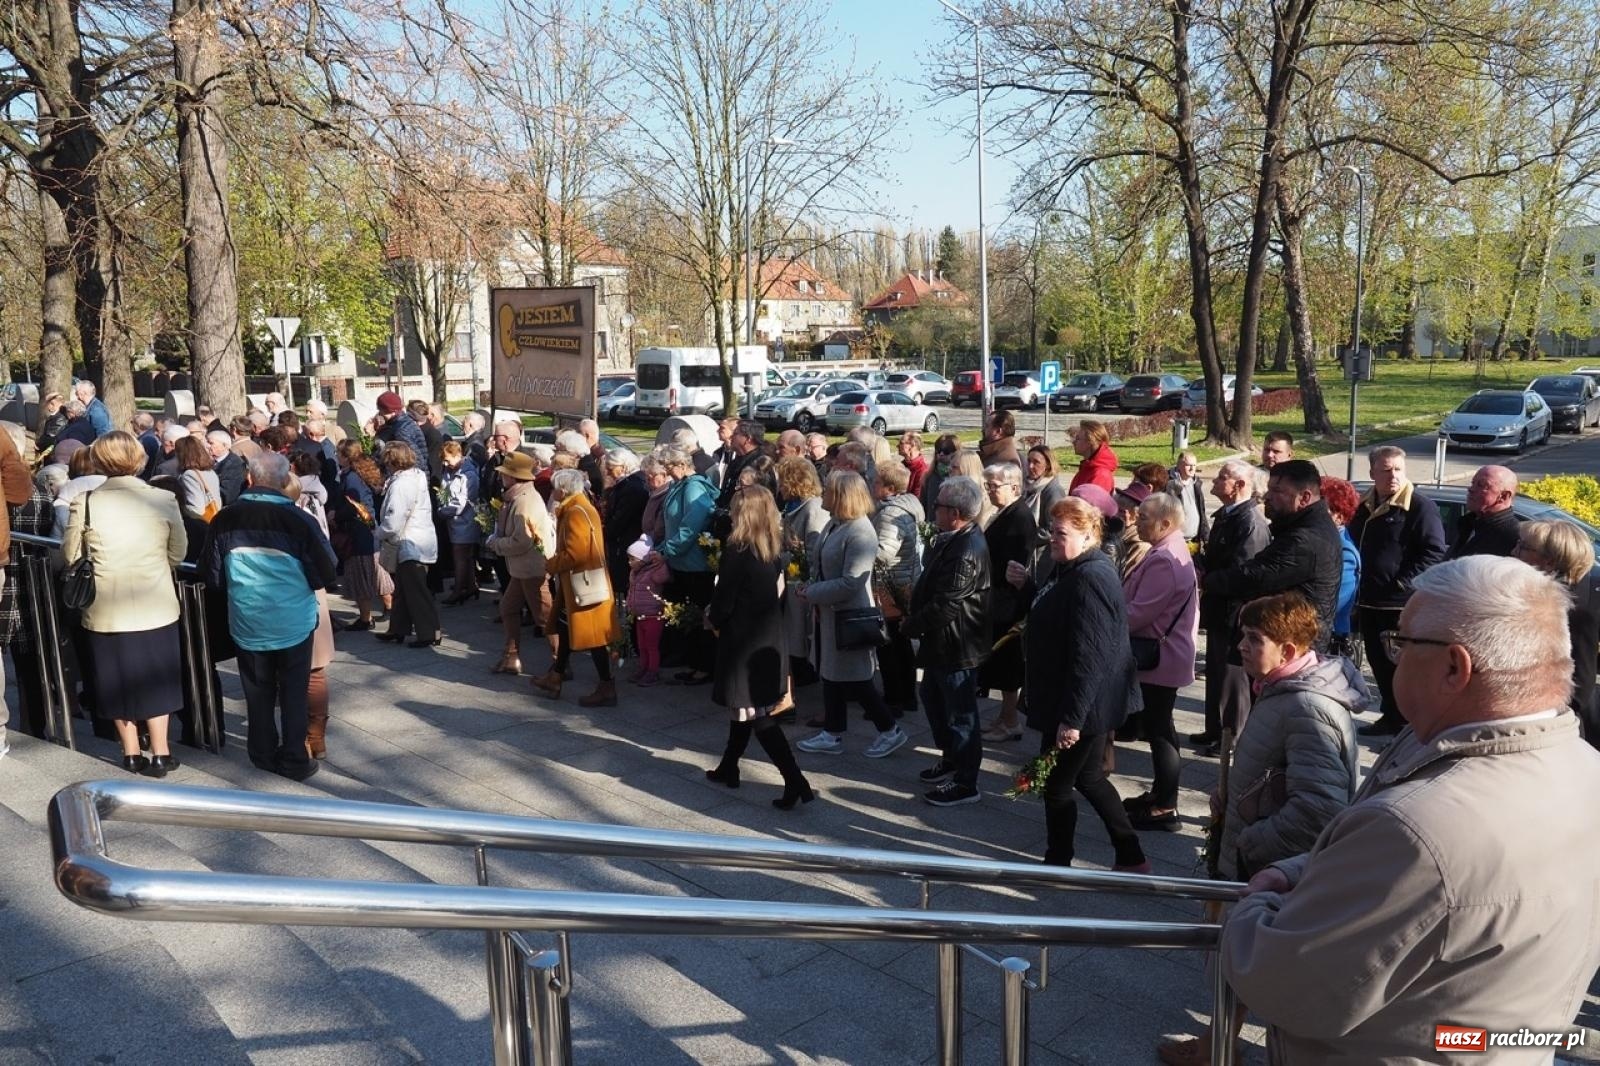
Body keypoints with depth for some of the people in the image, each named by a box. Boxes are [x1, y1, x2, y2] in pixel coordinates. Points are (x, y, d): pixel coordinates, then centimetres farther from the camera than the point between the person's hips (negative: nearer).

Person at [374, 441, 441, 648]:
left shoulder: (400, 484, -21)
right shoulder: (417, 476, 6)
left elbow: (392, 523, -23)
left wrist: (379, 533, -4)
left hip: (410, 544, -10)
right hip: (419, 541, 10)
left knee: (417, 592, -2)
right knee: (403, 589, 18)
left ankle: (430, 633, 4)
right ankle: (398, 629, 28)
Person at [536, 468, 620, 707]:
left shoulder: (576, 514, -20)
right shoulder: (579, 509, 12)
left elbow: (574, 555, -26)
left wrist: (550, 565, -11)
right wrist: (554, 563, 5)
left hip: (584, 584, -11)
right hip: (575, 582, 11)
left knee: (591, 636, -4)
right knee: (566, 628, 19)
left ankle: (607, 688, 2)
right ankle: (555, 678, 31)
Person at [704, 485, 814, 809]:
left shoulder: (736, 549, -19)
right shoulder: (775, 547, 3)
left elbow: (723, 600, -17)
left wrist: (712, 618, 6)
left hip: (743, 640, -8)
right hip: (769, 636, 8)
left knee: (754, 713, -2)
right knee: (746, 705, 20)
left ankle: (795, 780, -8)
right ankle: (728, 768, 33)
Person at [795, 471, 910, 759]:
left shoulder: (860, 533, -23)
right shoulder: (835, 524, 4)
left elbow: (851, 583, -27)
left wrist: (812, 594, -19)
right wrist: (810, 587, -1)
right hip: (829, 613, 9)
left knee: (853, 680, 2)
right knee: (830, 675, 16)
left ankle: (890, 731, 16)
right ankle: (832, 735, 27)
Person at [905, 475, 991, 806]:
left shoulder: (967, 551, -28)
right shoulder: (951, 540, 4)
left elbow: (946, 606, -28)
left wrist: (911, 625, -15)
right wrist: (914, 616, 4)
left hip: (956, 645, -11)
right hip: (940, 642, 11)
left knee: (960, 713, 3)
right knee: (934, 698, 25)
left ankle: (965, 784, 17)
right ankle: (951, 760, 42)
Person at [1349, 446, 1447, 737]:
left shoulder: (1420, 506, -10)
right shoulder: (1366, 505, 13)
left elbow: (1434, 551, -15)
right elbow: (1355, 545, 24)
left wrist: (1403, 582, -18)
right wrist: (1360, 587, 14)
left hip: (1402, 604, -7)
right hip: (1370, 601, 8)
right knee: (1378, 662, 14)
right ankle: (1391, 717, 27)